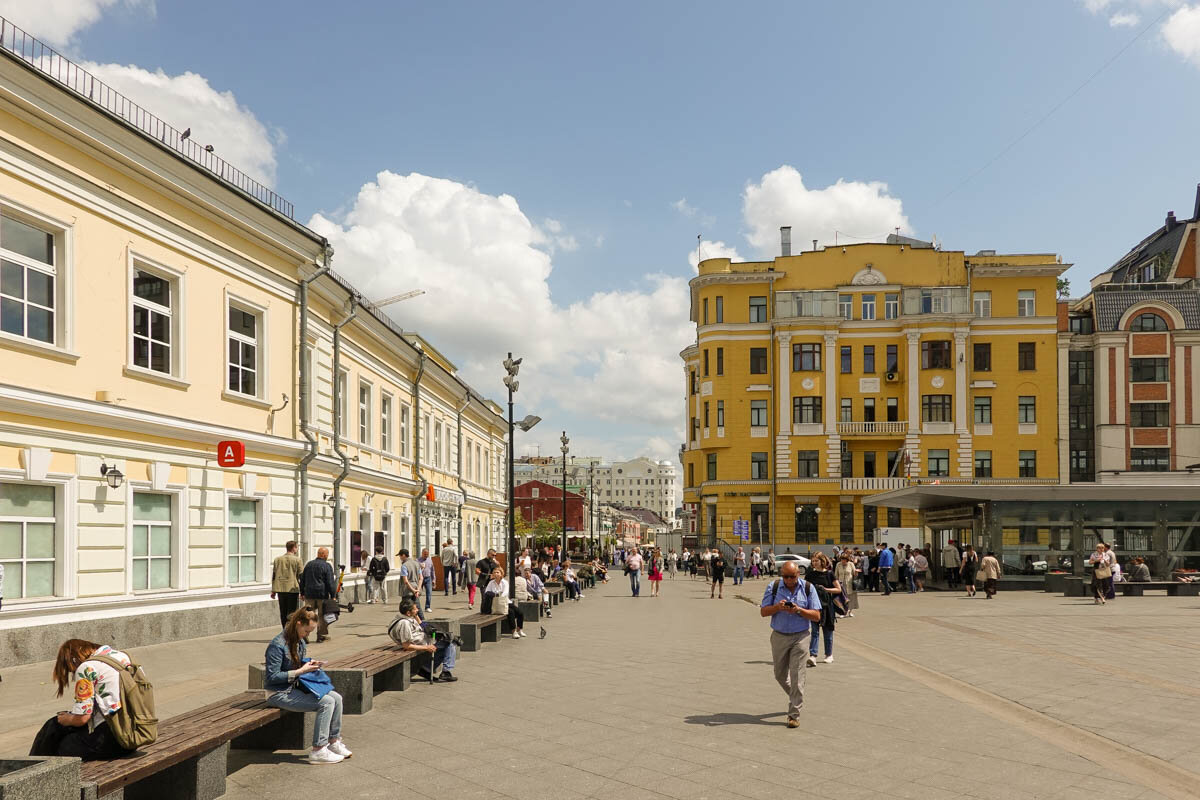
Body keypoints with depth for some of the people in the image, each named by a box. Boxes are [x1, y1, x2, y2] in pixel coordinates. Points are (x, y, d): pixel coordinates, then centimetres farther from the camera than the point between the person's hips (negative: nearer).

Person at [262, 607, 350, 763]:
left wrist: (310, 664, 0)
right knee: (326, 702, -22)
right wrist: (301, 671, -20)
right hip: (279, 694, -9)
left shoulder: (300, 642, 8)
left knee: (336, 698, -4)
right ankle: (318, 751, -17)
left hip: (295, 687, 9)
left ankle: (334, 742, 7)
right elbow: (272, 677, -21)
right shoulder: (278, 645, -19)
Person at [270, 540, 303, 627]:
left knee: (283, 613, 12)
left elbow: (274, 576, 11)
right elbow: (301, 576, -6)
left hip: (280, 590, 4)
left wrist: (273, 591, 17)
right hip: (293, 589, -4)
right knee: (292, 612, 1)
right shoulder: (297, 560, -5)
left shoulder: (277, 559, 8)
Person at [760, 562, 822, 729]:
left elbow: (816, 616, -4)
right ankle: (796, 698, 40)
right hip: (779, 636, 2)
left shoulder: (808, 588, -3)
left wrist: (799, 610, -20)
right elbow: (763, 612, -2)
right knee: (780, 674, 13)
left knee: (796, 676, -6)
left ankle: (794, 714, 0)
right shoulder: (773, 587, -1)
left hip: (800, 636, -2)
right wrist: (778, 607, -20)